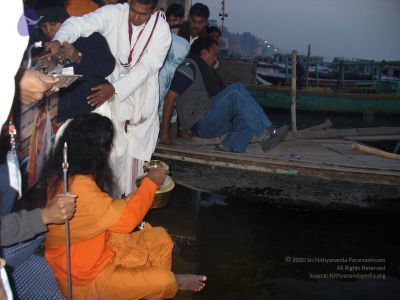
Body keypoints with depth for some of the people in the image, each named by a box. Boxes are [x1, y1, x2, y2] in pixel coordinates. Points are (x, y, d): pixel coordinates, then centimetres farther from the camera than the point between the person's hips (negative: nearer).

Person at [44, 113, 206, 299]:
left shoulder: (68, 175, -3)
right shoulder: (78, 189, -34)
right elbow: (125, 219, -25)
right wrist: (150, 182, -14)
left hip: (98, 248, 9)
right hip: (86, 277, -9)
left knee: (160, 238, 6)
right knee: (162, 281, -13)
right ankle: (172, 282, 22)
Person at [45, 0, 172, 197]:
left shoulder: (161, 29, -15)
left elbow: (147, 67, -20)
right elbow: (81, 23, -27)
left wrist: (114, 89, -30)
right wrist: (58, 40, -48)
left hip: (141, 91, 0)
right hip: (109, 83, 0)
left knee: (135, 144, 6)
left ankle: (132, 192, 25)